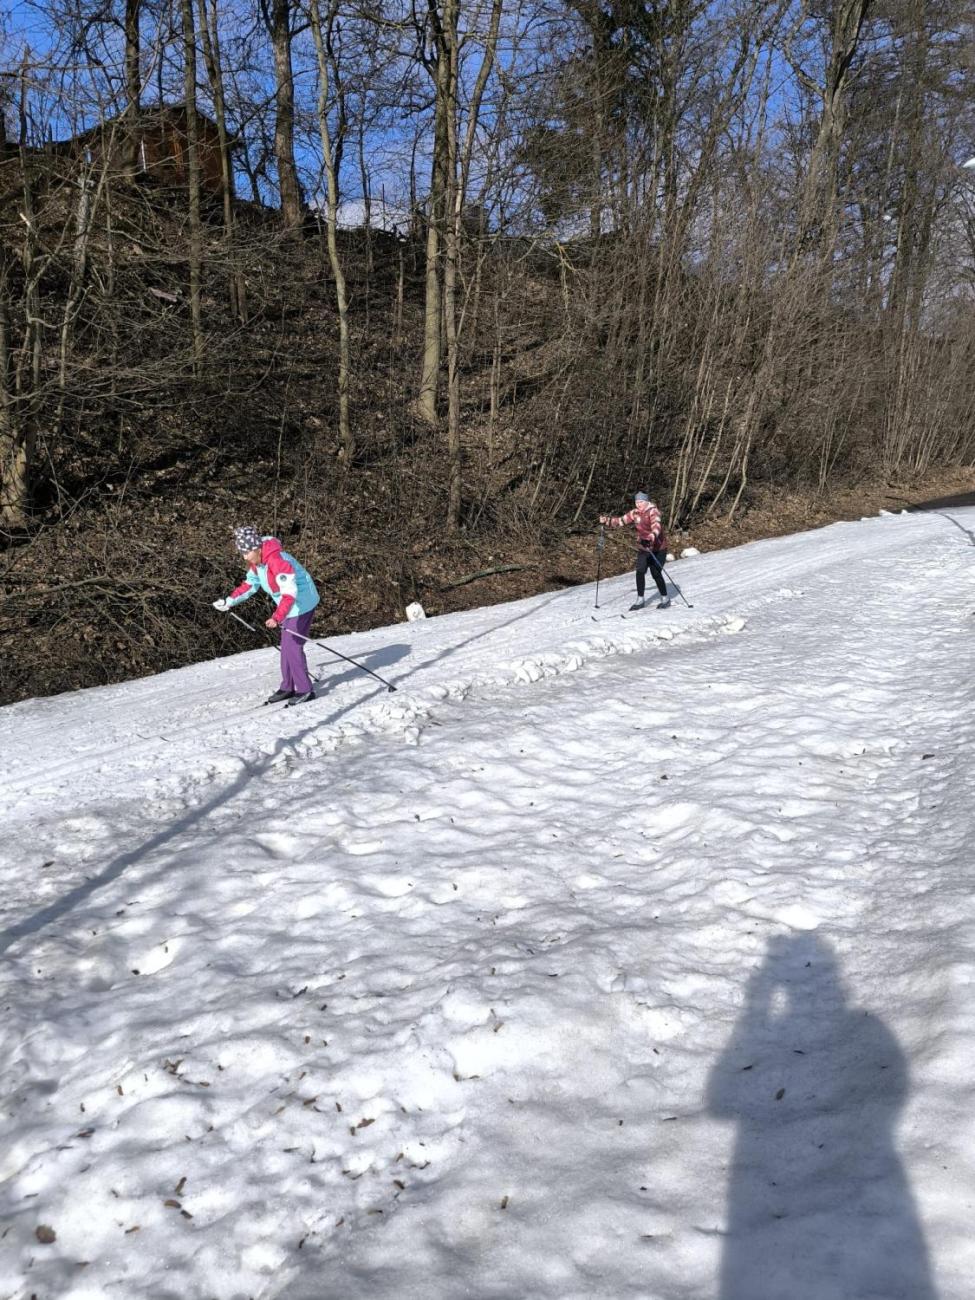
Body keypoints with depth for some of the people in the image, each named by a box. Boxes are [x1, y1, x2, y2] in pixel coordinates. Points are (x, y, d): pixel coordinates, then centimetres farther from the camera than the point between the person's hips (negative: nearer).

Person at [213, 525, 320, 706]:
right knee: (286, 646, 14)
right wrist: (229, 601, 4)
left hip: (302, 604, -10)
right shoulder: (255, 562, -1)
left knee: (293, 647, -10)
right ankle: (287, 687, 24)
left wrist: (277, 617, -46)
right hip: (289, 606, 10)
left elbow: (290, 593, -36)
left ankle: (305, 690, -1)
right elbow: (250, 585, 13)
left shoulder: (277, 561, -31)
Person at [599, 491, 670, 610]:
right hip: (643, 548, 5)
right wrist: (607, 520, -4)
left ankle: (665, 598, 12)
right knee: (640, 572, -7)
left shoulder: (653, 511, -16)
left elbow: (656, 525, -32)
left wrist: (651, 537, -50)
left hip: (658, 548, -5)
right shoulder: (635, 513, 3)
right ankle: (640, 600, 6)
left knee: (656, 573, -8)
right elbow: (621, 521, 10)